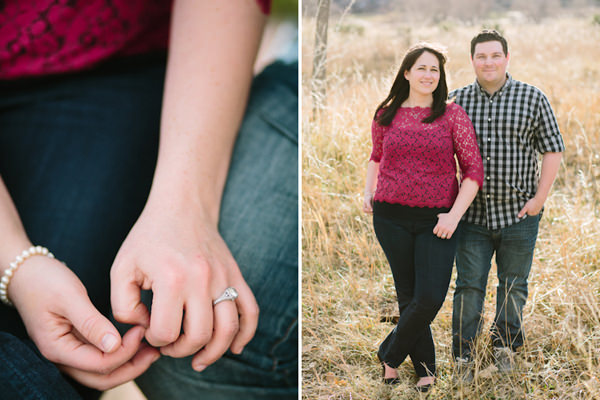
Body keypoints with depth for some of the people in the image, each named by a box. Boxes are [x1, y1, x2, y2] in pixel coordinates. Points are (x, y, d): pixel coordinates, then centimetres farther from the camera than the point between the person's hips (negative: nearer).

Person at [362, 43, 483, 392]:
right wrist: (368, 192, 10)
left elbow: (474, 170, -3)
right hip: (391, 218, 2)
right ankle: (425, 367, 26)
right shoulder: (386, 116, 6)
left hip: (437, 220, -1)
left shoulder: (453, 115, -1)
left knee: (431, 298, -8)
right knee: (408, 296, 8)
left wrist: (455, 215, -12)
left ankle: (390, 356, 16)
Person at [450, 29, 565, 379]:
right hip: (473, 213, 1)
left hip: (519, 213, -1)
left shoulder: (532, 98, -2)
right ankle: (465, 356, 13)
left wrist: (540, 199, -7)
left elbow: (553, 150, 0)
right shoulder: (457, 101, 3)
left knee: (513, 285, 10)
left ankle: (506, 345, 29)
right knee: (469, 286, 2)